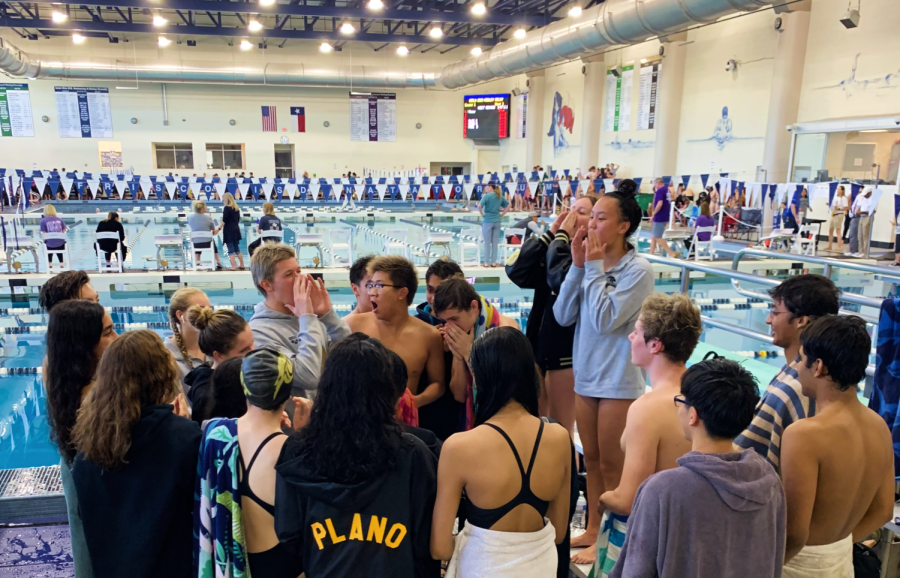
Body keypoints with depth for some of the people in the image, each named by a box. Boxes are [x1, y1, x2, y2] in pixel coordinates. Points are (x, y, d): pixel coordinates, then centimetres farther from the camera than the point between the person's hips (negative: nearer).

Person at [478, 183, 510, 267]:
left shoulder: (486, 196, -12)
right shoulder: (500, 196, 6)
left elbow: (479, 206, -25)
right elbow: (508, 206, 13)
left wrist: (482, 214, -10)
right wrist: (502, 214, 11)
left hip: (488, 221, -5)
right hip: (497, 221, 5)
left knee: (487, 243, 2)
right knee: (495, 243, 9)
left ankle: (486, 262, 6)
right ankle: (494, 262, 13)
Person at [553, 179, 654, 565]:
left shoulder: (638, 270, -16)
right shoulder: (592, 262, 1)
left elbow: (604, 320, -24)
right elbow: (563, 316, -3)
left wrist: (595, 268, -18)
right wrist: (579, 266, -11)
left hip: (618, 381, -6)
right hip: (586, 375, 6)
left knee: (612, 465, 8)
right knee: (591, 460, 18)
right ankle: (593, 530, 34)